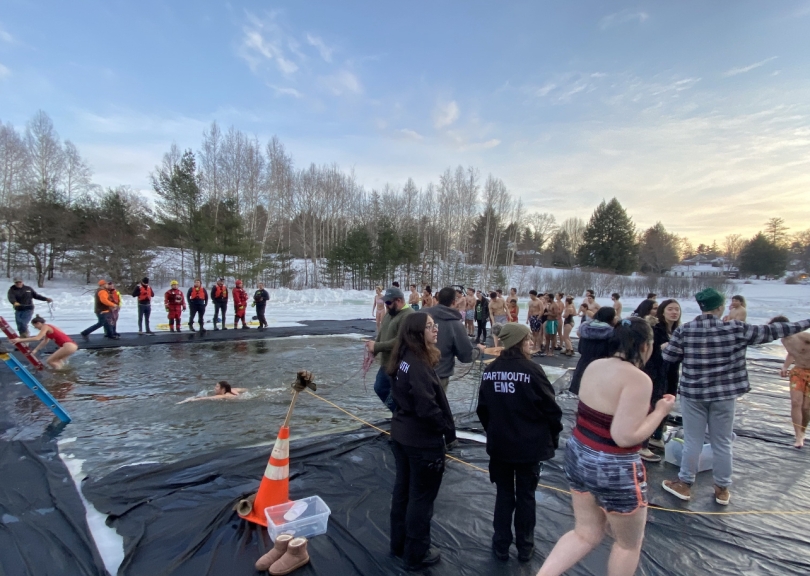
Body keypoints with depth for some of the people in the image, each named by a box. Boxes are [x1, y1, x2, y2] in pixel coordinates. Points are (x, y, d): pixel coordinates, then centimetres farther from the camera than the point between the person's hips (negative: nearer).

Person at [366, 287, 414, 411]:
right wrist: (372, 352, 0)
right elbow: (381, 333, 14)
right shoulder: (389, 313, 8)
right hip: (386, 363, 10)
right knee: (380, 389, 24)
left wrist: (376, 347, -23)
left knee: (396, 397, 0)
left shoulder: (408, 316, -23)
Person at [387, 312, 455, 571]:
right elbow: (427, 408, -28)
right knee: (421, 497, 9)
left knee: (402, 490, 21)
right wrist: (448, 430, -12)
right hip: (423, 440, -9)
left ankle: (399, 543, 39)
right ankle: (416, 554, 27)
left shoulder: (403, 359, 2)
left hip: (401, 434, 9)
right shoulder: (418, 366, -27)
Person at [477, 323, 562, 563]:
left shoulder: (490, 370, -3)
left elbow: (483, 408, 4)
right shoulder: (531, 369, -17)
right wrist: (554, 436, 4)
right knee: (526, 496, 14)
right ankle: (525, 547, 28)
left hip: (499, 444, 3)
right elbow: (550, 408, -12)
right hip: (529, 445, -3)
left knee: (503, 495, 17)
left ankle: (501, 545, 27)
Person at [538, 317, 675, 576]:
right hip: (613, 468, -7)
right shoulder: (638, 379, -22)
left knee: (586, 534, 23)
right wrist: (660, 411, -12)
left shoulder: (594, 366, 1)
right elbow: (625, 437, -25)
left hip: (578, 455, 7)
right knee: (629, 543, 22)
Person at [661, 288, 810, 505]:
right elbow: (770, 331, 0)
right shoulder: (736, 329, -9)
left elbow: (668, 356, -5)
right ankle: (722, 489, 28)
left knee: (692, 441, 11)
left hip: (693, 393, 0)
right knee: (722, 443, 15)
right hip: (724, 395, 1)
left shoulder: (684, 330, -9)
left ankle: (684, 484, 22)